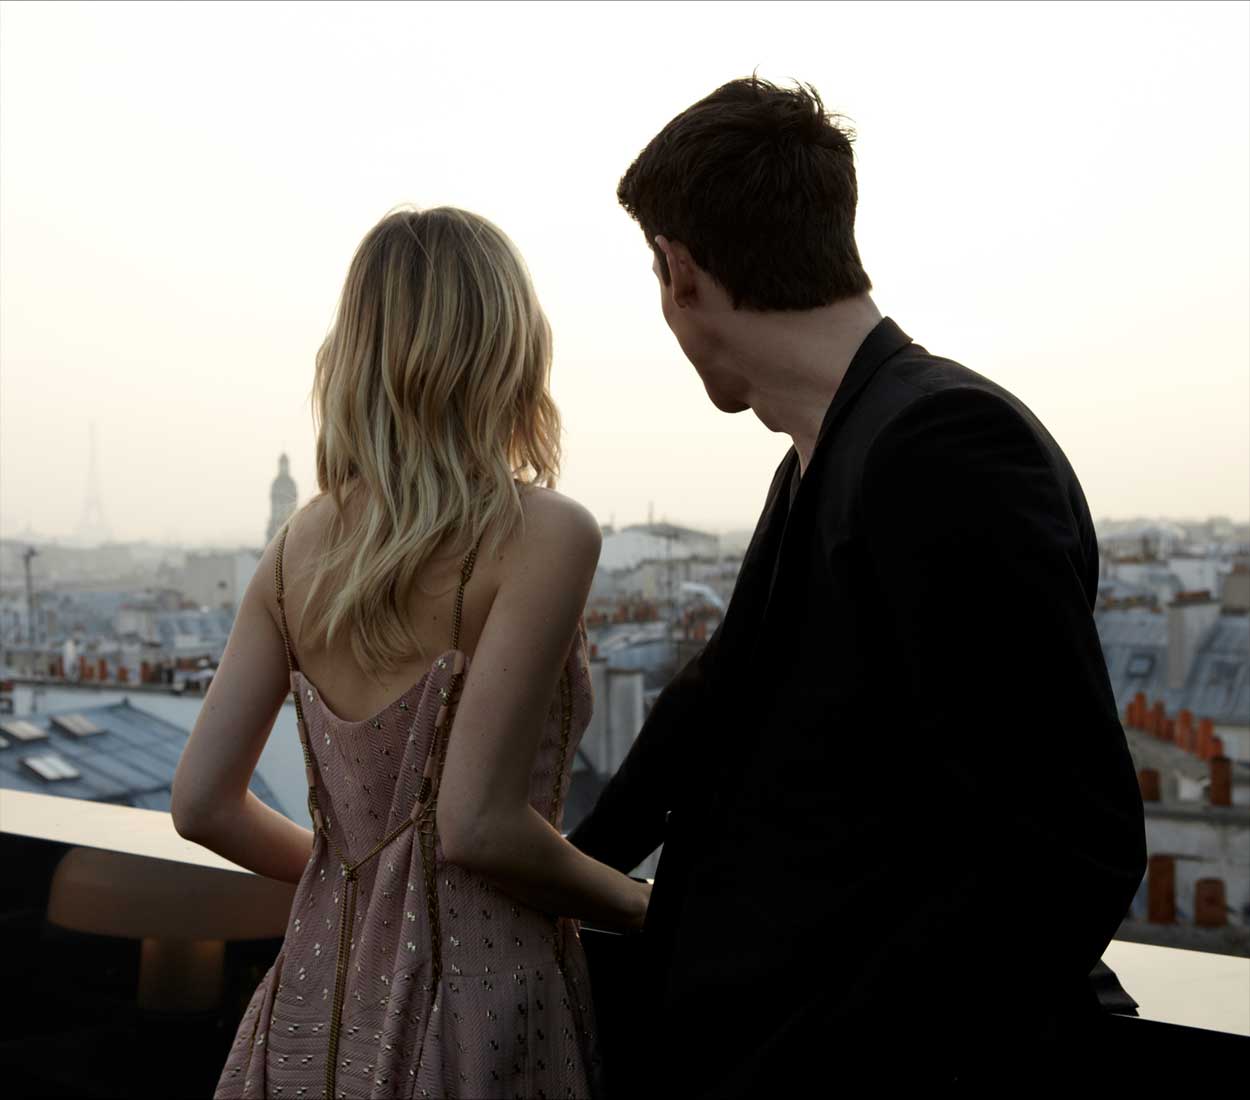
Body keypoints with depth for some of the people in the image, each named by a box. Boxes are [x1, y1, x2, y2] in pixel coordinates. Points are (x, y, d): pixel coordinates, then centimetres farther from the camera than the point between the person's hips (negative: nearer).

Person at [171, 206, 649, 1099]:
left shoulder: (302, 541, 2)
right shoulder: (541, 533, -15)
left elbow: (203, 803, 3)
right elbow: (477, 824, -21)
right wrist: (640, 906, -4)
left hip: (315, 1001, 6)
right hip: (469, 1009, -5)